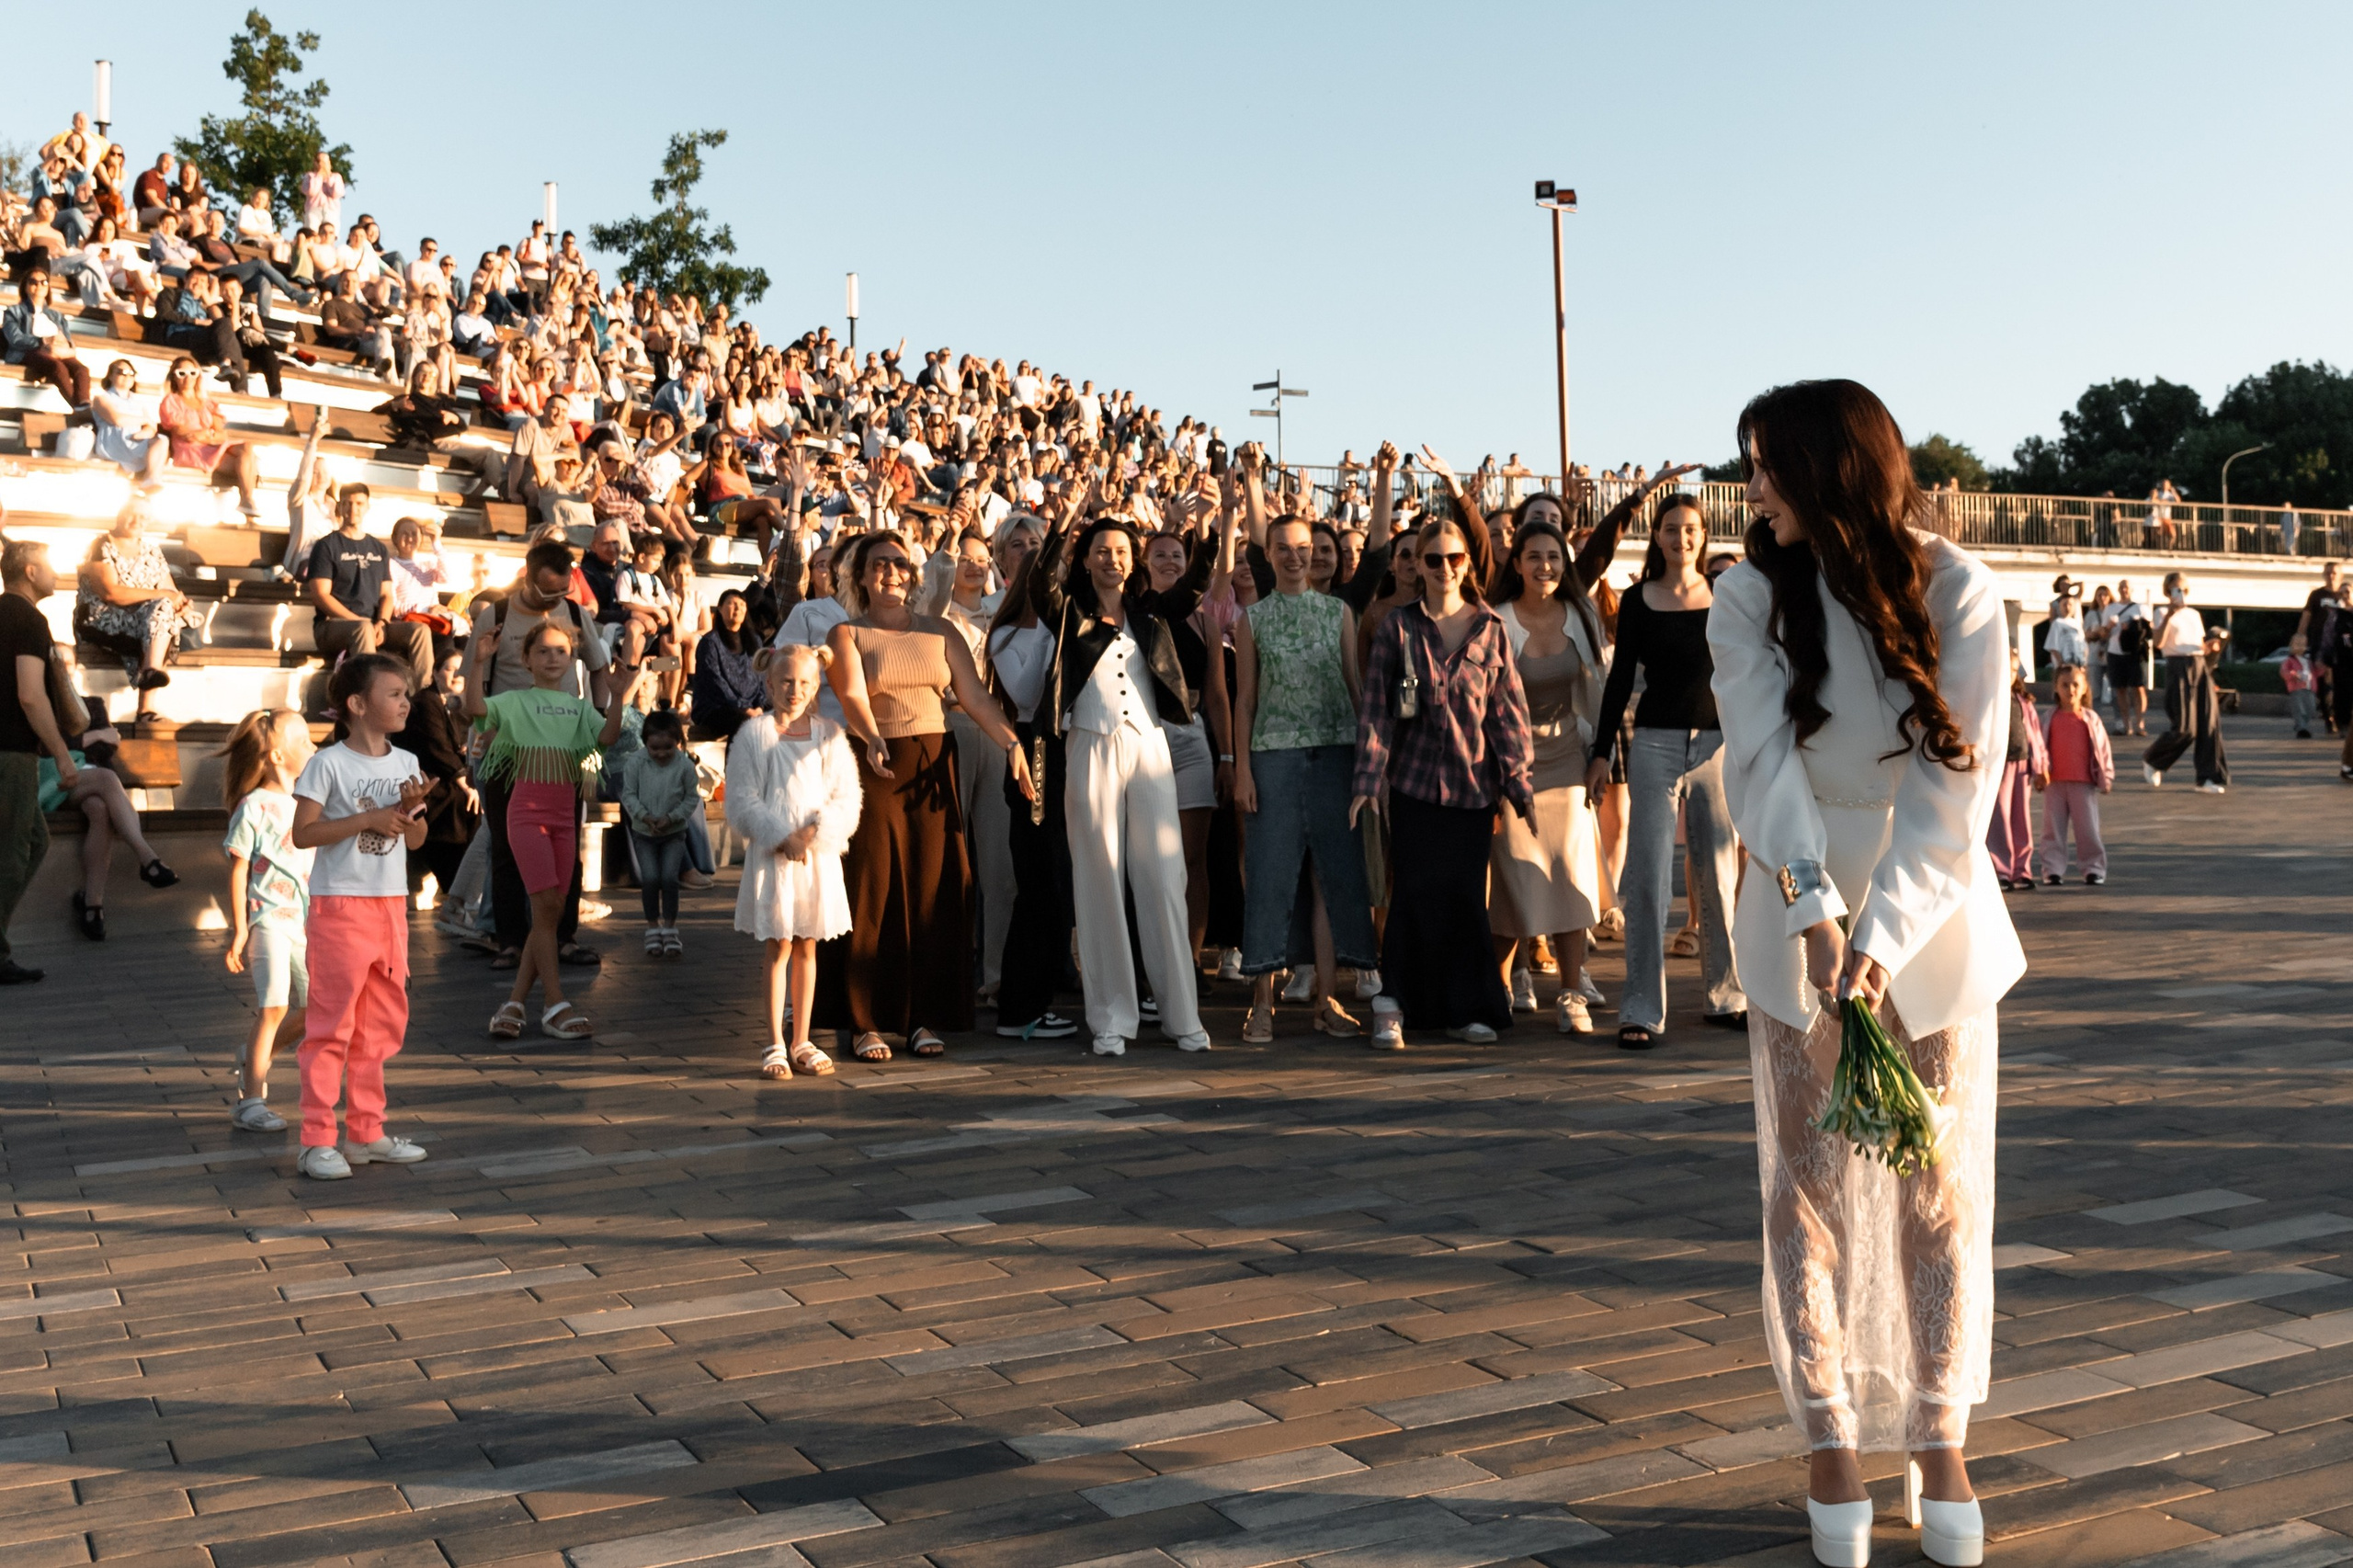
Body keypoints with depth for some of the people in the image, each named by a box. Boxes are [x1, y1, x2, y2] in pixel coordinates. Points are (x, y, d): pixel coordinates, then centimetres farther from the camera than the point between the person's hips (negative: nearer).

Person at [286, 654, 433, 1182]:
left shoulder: (406, 763, 9)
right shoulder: (328, 763, -10)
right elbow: (302, 833, -15)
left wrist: (411, 809, -7)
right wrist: (368, 819, -20)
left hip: (391, 905, 7)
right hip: (340, 906, -7)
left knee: (381, 1023, 12)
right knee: (332, 1024, -5)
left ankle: (365, 1132, 22)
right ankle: (317, 1141, 1)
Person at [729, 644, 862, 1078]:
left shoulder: (829, 735, 5)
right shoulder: (754, 735, -1)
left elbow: (847, 797, 1)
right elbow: (741, 802, -4)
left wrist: (816, 830, -14)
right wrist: (781, 838, -14)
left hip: (820, 854, 2)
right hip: (771, 855, -2)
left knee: (807, 947, 9)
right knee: (779, 947, 0)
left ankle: (801, 1042, 17)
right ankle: (776, 1045, 7)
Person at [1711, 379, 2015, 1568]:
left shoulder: (1958, 592, -10)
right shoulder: (1754, 597, -5)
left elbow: (1959, 782, -16)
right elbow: (1763, 758, -17)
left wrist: (1884, 931, -26)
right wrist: (1815, 906, -32)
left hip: (1933, 919, -1)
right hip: (1800, 922, 1)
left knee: (1940, 1188, 7)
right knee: (1809, 1187, 5)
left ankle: (1940, 1443, 22)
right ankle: (1832, 1444, 17)